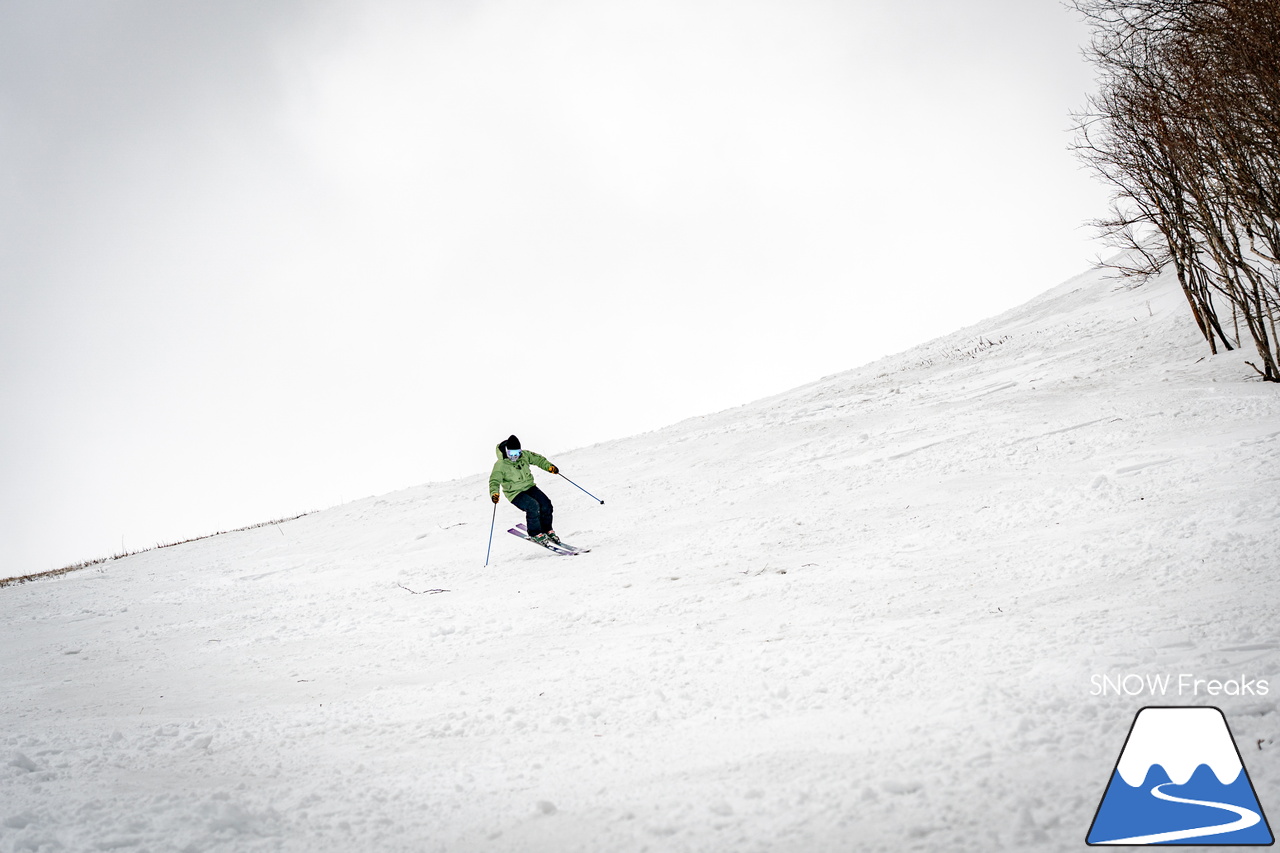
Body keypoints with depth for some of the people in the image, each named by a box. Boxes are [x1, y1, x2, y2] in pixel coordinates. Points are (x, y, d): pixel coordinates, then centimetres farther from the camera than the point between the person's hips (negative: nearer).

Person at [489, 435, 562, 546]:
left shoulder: (524, 455, -3)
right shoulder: (500, 465, -18)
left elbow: (538, 459, 12)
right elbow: (494, 481, -24)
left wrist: (549, 466, 0)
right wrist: (494, 493, -42)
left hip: (529, 487, 6)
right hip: (515, 493, -5)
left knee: (546, 504, -11)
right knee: (533, 506, -28)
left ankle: (547, 530, 11)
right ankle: (535, 534, -9)